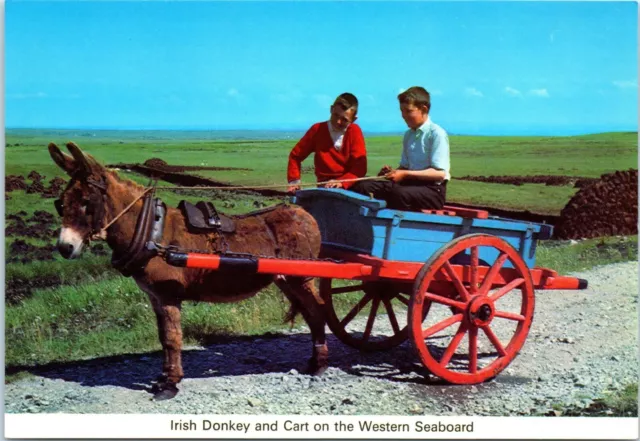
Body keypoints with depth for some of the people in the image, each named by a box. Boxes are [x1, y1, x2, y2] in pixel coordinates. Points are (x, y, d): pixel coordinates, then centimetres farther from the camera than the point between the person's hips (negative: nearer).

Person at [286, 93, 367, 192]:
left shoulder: (354, 131, 1)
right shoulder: (317, 130, 2)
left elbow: (360, 166, -8)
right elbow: (295, 155, 10)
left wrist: (342, 182, -24)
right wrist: (294, 181, -5)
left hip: (350, 185, 1)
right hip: (326, 186, -1)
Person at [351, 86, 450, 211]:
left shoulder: (437, 134, -10)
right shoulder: (408, 135, 15)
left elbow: (440, 173, -17)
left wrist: (405, 174, -21)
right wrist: (394, 172, -3)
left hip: (433, 190, -7)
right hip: (411, 183, 8)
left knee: (399, 194, -40)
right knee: (362, 186, -11)